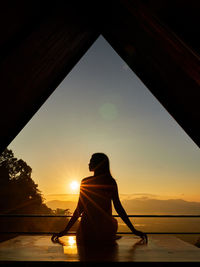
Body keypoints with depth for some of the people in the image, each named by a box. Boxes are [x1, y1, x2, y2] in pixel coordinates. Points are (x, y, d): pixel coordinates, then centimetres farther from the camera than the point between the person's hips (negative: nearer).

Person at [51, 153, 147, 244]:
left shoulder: (85, 182, -5)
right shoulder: (111, 182, -2)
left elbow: (79, 209, -4)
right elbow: (118, 207, -4)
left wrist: (65, 231, 5)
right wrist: (133, 229, 1)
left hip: (88, 229, -1)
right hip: (106, 229, 1)